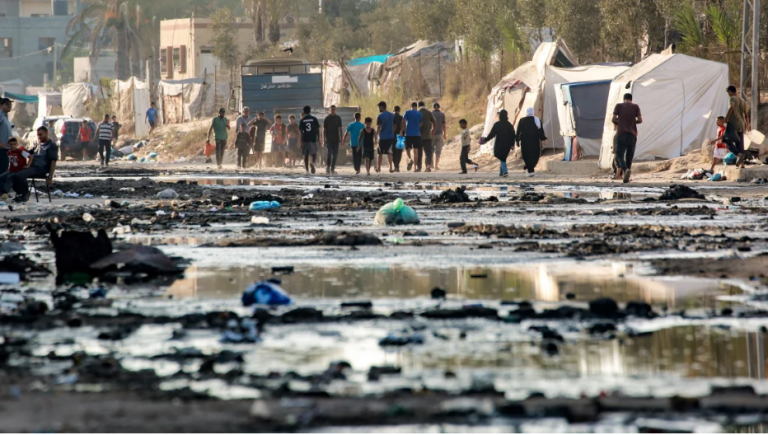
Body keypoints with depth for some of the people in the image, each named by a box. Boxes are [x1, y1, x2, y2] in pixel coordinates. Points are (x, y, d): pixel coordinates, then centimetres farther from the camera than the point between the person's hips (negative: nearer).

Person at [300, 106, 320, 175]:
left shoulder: (302, 120, 2)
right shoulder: (314, 119, 1)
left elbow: (301, 131, -2)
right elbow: (318, 130, 0)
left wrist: (301, 141, 0)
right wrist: (319, 138, 8)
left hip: (305, 140, 0)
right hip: (313, 139, 0)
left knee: (306, 155, 7)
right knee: (314, 154, 9)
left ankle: (306, 169, 5)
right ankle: (312, 163, -20)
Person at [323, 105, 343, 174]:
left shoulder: (338, 118, 6)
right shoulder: (327, 118, 2)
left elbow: (340, 129, 6)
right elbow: (324, 129, 3)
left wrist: (341, 138, -2)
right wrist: (324, 139, -2)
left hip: (336, 139, 2)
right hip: (329, 139, -2)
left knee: (335, 154, 3)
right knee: (329, 153, -15)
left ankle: (332, 169, 11)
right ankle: (327, 167, -4)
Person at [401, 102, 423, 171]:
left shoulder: (408, 113, 0)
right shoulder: (420, 114, 6)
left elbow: (404, 122, -8)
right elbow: (421, 124, 9)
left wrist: (402, 131, -4)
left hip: (408, 134, -2)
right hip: (417, 134, 2)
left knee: (408, 148, 10)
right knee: (416, 150, 4)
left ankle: (410, 159, -20)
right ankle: (416, 167, 1)